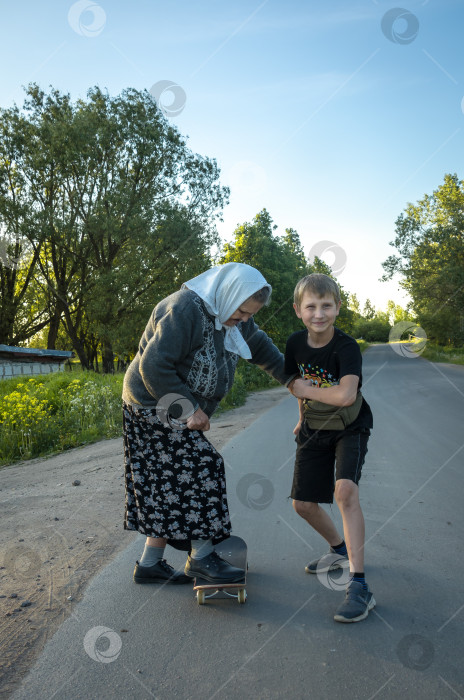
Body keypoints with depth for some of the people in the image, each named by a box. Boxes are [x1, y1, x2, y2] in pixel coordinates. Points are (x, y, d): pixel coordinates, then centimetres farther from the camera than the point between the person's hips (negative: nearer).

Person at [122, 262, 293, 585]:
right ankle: (201, 557, 4)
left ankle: (150, 564, 20)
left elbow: (259, 345, 20)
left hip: (175, 411, 9)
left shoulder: (229, 313, 4)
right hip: (154, 407, -9)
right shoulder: (185, 310, -25)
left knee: (171, 485, 9)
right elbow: (153, 367, -28)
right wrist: (190, 409, -22)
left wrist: (291, 379, 17)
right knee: (202, 468, -10)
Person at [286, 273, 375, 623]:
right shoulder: (296, 343, -9)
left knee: (345, 490, -29)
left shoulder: (346, 346, -25)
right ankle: (340, 549, 36)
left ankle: (359, 585, -22)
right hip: (315, 430, 6)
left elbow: (345, 395, -39)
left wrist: (304, 389, -25)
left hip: (351, 428, -5)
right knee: (303, 504, 7)